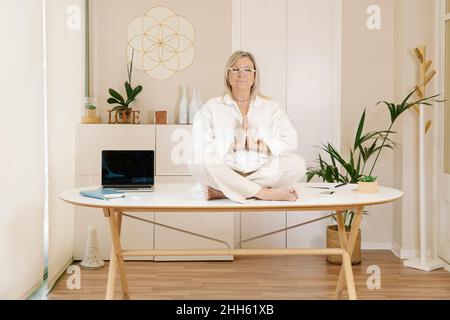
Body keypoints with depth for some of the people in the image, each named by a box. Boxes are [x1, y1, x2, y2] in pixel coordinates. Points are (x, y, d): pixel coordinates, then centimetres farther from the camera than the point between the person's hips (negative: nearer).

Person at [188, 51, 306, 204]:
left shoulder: (271, 107, 14)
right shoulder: (210, 108, 8)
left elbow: (290, 141, -1)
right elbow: (198, 148, -6)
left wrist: (259, 144, -15)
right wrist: (233, 144, -15)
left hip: (263, 173, 2)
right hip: (226, 174, -1)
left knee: (297, 163, -25)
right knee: (199, 163, -31)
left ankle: (223, 192, -27)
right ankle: (267, 193, -30)